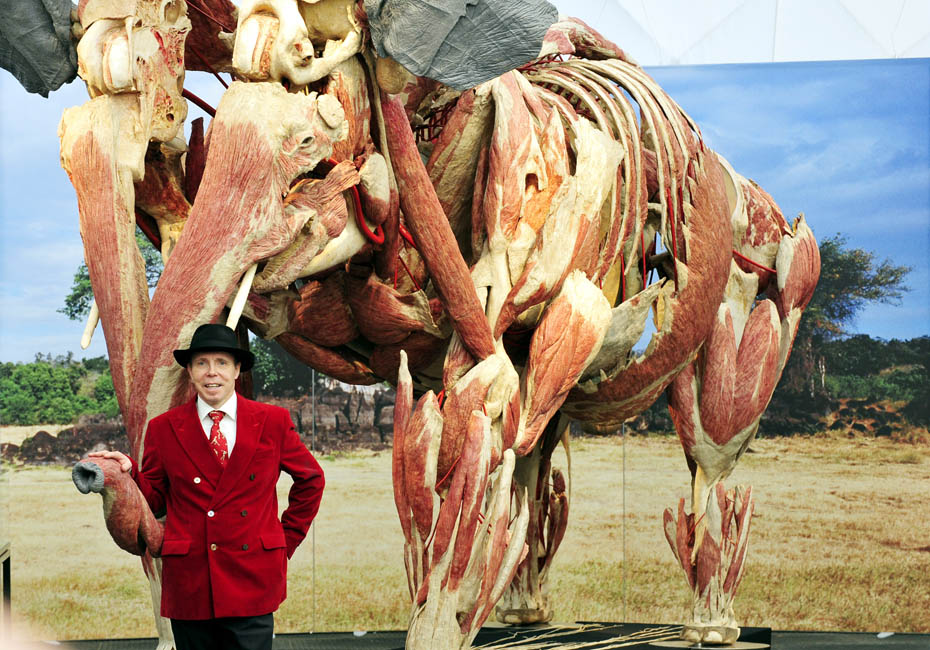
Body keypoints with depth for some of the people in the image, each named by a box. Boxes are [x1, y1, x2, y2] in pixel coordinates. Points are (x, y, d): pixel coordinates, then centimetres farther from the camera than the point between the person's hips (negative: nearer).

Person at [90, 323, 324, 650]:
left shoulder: (273, 422, 5)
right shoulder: (163, 429, 5)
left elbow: (310, 479, 16)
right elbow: (155, 502, 8)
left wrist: (287, 540, 13)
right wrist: (129, 471, -10)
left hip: (252, 583, 0)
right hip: (189, 584, 1)